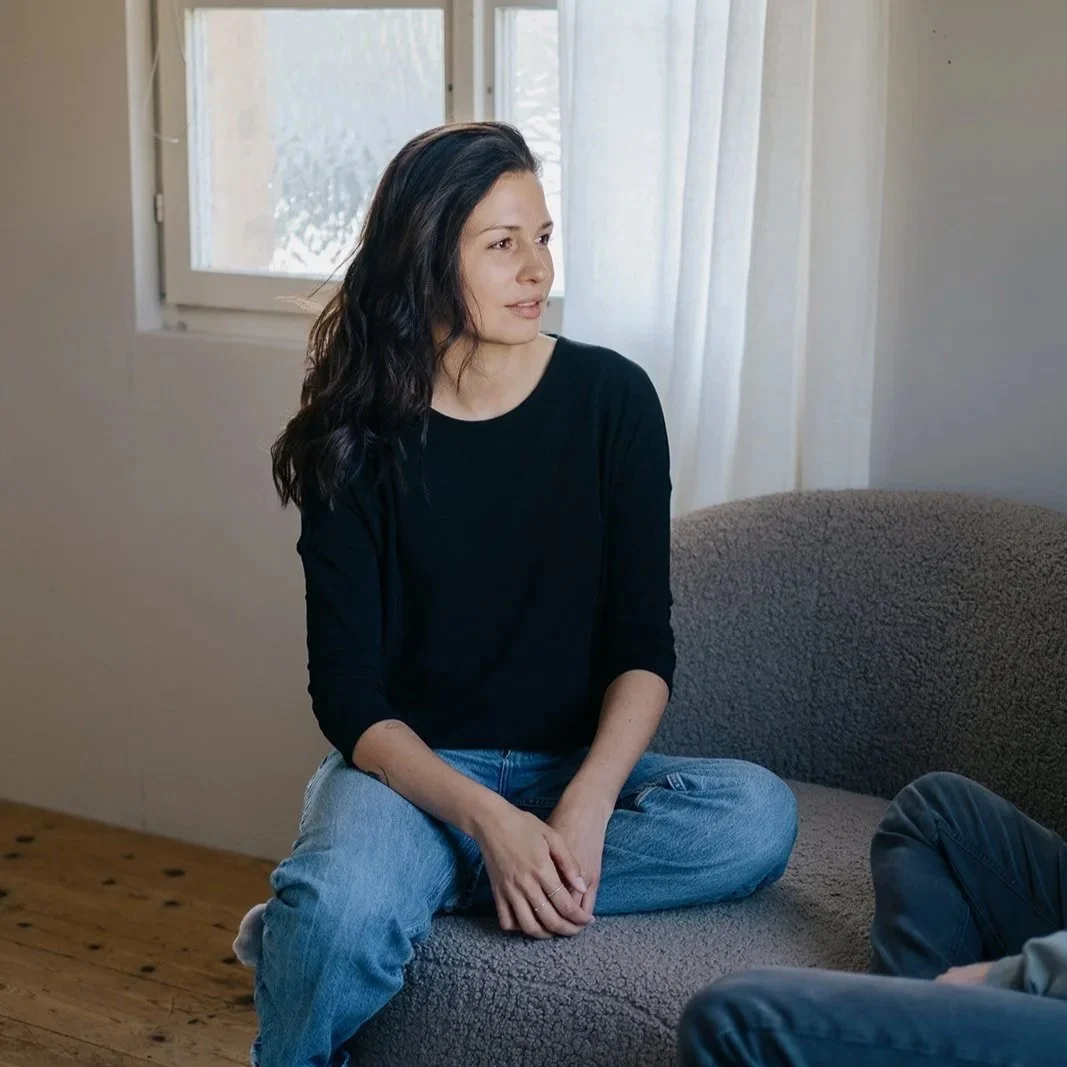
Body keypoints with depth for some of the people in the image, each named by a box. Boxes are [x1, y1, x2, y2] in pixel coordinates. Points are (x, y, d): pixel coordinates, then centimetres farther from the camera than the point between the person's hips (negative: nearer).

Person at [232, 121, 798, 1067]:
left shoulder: (611, 398, -3)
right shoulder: (356, 439, -6)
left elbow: (643, 645, -4)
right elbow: (350, 696, -9)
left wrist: (585, 808, -21)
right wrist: (486, 820, -25)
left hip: (577, 766, 4)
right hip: (409, 767, -4)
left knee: (759, 815, -28)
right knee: (342, 920, -38)